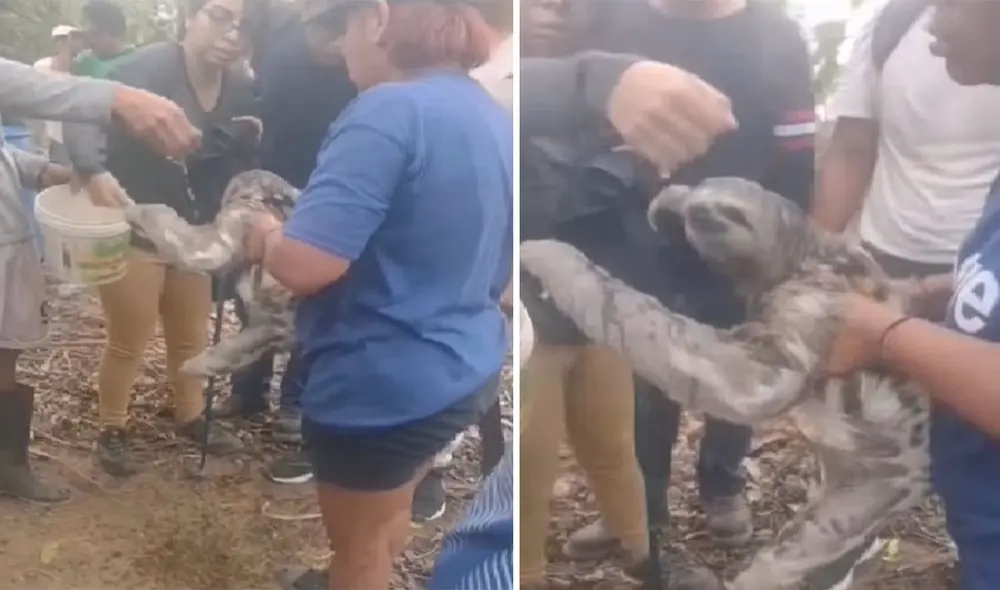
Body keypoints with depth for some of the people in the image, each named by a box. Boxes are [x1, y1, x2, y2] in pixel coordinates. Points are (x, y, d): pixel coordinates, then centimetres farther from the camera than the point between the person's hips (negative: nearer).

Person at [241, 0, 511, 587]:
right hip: (466, 368, 8)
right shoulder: (495, 119, 3)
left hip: (383, 381, -8)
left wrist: (267, 236, -8)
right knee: (392, 514, 30)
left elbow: (305, 264, -29)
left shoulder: (391, 110, -24)